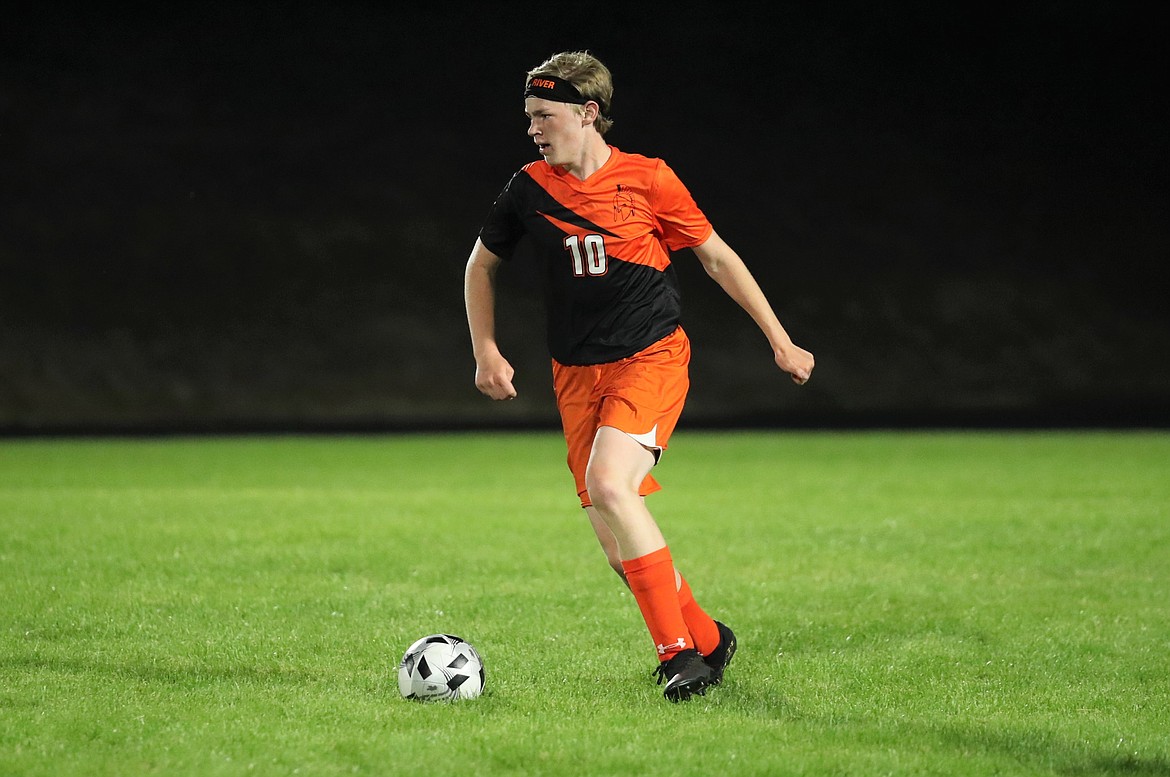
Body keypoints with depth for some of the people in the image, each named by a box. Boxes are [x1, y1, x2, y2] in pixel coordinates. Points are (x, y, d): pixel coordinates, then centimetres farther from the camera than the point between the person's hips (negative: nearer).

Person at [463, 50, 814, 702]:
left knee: (608, 484, -27)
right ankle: (708, 640, 20)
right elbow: (481, 265, 19)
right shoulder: (530, 189, 3)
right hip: (577, 374, 4)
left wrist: (781, 342, 6)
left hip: (653, 359, -4)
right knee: (614, 536, 0)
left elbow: (718, 258, 4)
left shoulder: (648, 179, -6)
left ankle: (678, 649, -19)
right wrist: (487, 352, 8)